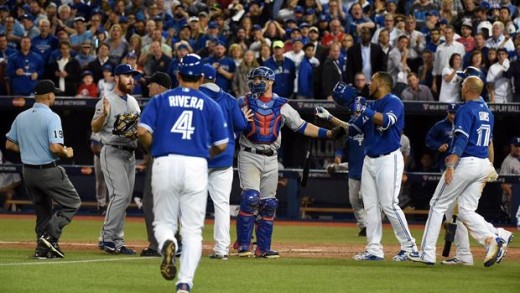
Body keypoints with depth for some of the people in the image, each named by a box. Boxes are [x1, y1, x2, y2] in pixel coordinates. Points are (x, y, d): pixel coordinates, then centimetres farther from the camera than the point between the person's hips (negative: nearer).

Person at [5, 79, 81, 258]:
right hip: (49, 171, -7)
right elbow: (55, 147, -24)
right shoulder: (51, 117, -15)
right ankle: (50, 236, -10)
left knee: (42, 210, 17)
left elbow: (9, 144, 11)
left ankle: (43, 249, 10)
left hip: (28, 171, 7)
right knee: (72, 203, 5)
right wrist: (67, 153, -4)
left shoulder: (21, 117, 6)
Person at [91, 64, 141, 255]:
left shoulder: (133, 102, 15)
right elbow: (95, 127, -13)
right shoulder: (108, 101, -8)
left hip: (130, 153, 8)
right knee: (120, 195, -17)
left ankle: (117, 242, 10)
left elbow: (139, 125, 24)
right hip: (113, 153, -8)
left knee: (125, 199, 7)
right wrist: (104, 114, -32)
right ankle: (106, 238, -12)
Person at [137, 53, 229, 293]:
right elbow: (221, 145, 6)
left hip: (164, 164, 0)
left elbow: (143, 132, -4)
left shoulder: (160, 100, 8)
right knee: (192, 230, 5)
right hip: (196, 166, 0)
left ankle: (167, 243, -22)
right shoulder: (210, 105, 9)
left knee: (163, 222, 13)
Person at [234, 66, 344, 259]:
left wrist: (328, 134, 2)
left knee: (268, 204, 4)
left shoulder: (281, 105, 9)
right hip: (249, 156, -3)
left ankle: (263, 248, 11)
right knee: (250, 198, -16)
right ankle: (243, 244, -8)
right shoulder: (244, 102, 3)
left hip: (271, 159, 3)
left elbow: (301, 126, 11)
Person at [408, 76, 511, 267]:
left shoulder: (466, 110, -11)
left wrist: (451, 165, -26)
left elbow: (462, 140, -21)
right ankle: (491, 240, -14)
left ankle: (427, 253, 2)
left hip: (465, 163, -8)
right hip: (483, 165, 8)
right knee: (467, 211, 9)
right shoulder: (487, 111, 16)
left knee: (438, 205, 2)